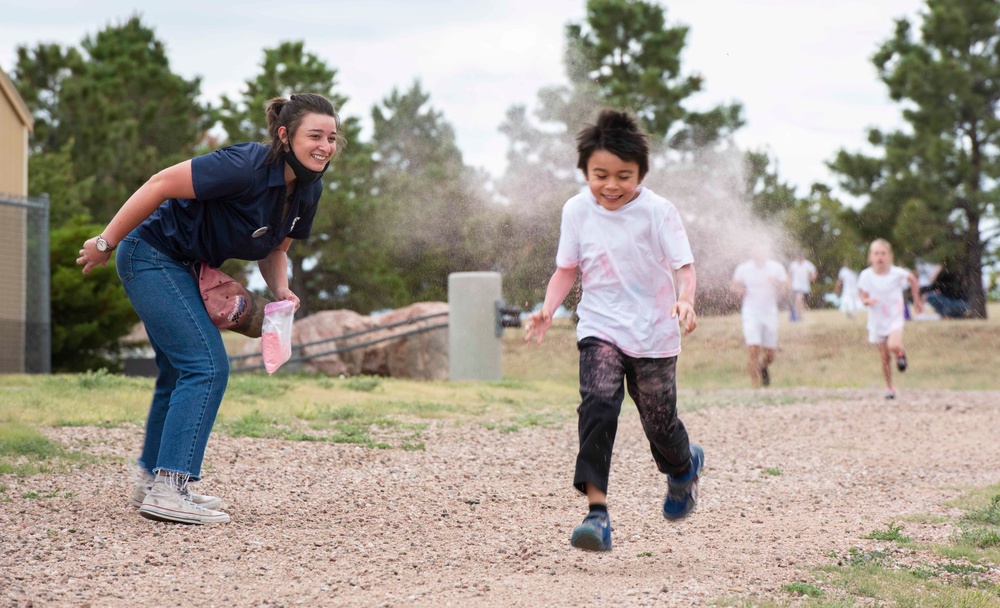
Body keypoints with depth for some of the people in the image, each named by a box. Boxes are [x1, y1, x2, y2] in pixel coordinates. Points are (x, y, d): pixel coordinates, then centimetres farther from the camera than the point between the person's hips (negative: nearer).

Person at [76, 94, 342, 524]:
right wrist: (106, 243, -21)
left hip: (184, 267, 10)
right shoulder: (248, 167, -30)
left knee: (180, 372, 18)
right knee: (207, 366, -16)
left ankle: (151, 481, 31)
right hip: (153, 254, -10)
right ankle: (168, 489, -18)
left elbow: (275, 248, 12)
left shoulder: (307, 190, -3)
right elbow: (160, 184, -27)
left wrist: (280, 289, -9)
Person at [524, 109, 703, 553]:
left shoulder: (657, 212, -11)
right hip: (600, 328, 2)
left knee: (658, 420, 8)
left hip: (653, 333, -1)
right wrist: (548, 309, -8)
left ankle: (685, 466, 45)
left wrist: (685, 301, -36)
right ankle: (597, 510, -26)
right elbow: (567, 269, 8)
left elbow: (683, 265, -15)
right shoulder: (577, 211, -1)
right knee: (598, 405, -22)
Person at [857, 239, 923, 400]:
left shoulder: (897, 273, -12)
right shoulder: (866, 276, -12)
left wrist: (917, 300, 15)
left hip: (895, 318, -1)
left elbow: (912, 279, 8)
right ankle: (889, 388, 25)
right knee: (885, 358, 7)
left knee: (893, 345, -29)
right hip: (877, 321, 1)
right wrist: (868, 301, -29)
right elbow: (863, 297, -5)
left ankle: (901, 353, 7)